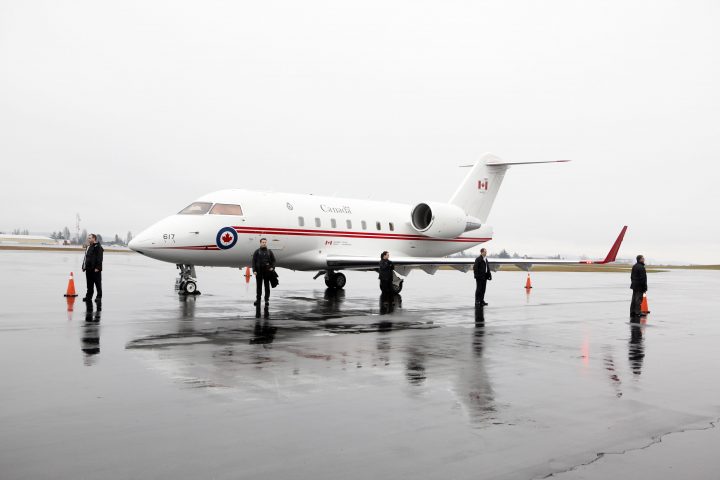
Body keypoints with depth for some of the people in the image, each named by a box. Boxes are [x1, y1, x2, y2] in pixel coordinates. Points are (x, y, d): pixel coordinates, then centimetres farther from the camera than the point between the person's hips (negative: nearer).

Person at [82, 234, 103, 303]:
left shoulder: (98, 247, -10)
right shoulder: (88, 247, 18)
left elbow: (99, 258, -17)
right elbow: (85, 257, 24)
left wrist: (97, 267, -22)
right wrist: (84, 266, 19)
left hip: (95, 269, -9)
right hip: (88, 269, 9)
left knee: (98, 283, -2)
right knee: (89, 284, 12)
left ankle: (99, 296, 3)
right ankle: (89, 296, 18)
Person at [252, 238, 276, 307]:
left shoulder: (269, 251, 8)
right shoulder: (257, 252, 5)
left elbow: (273, 260, 9)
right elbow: (253, 261, 2)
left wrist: (272, 267, -8)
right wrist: (254, 270, -8)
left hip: (267, 271, 0)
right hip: (259, 271, 0)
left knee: (267, 286, 2)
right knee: (259, 286, 4)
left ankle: (267, 300, 7)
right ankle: (258, 299, 10)